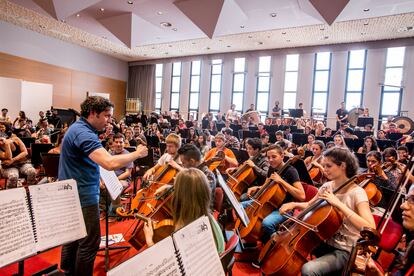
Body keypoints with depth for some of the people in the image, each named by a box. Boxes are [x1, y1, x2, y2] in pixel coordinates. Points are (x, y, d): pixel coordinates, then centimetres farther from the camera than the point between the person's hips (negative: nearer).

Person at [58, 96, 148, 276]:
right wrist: (137, 154, -23)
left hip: (73, 194, 11)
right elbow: (110, 163, -37)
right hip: (83, 197, -11)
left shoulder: (78, 127, 9)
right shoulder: (84, 133, -25)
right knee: (89, 242, 3)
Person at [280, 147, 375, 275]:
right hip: (324, 241, 7)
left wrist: (339, 203, -32)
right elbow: (310, 205, 15)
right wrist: (294, 204, -4)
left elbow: (370, 228, -30)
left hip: (344, 250, -6)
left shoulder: (357, 193, -17)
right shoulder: (327, 186, 0)